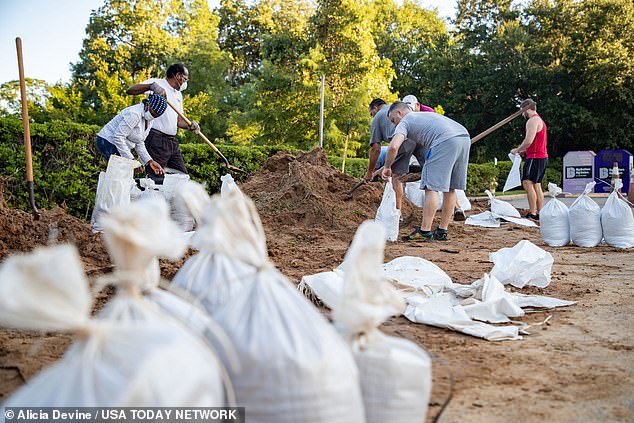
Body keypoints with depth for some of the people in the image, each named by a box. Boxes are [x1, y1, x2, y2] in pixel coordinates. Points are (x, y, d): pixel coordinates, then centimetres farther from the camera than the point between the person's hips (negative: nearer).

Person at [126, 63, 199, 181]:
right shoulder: (157, 82, -1)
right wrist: (152, 86, -29)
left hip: (172, 141, 8)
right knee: (155, 177, -12)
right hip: (156, 139, -8)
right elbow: (130, 90, -13)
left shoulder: (178, 94, 23)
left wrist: (190, 126, -1)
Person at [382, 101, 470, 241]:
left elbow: (394, 146, -4)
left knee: (432, 187, -4)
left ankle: (424, 231, -6)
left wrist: (387, 167, 10)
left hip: (446, 140, -8)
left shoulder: (404, 122, 14)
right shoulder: (425, 115, 38)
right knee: (450, 188, 13)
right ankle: (443, 231, 18)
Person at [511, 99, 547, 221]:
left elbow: (529, 141, -21)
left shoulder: (532, 121, -11)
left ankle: (532, 213, -21)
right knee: (536, 185, 12)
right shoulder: (540, 120, 23)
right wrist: (521, 150, 19)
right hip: (542, 156, 11)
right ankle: (539, 213, 14)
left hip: (535, 157, -11)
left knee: (527, 183, -16)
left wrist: (517, 150, -8)